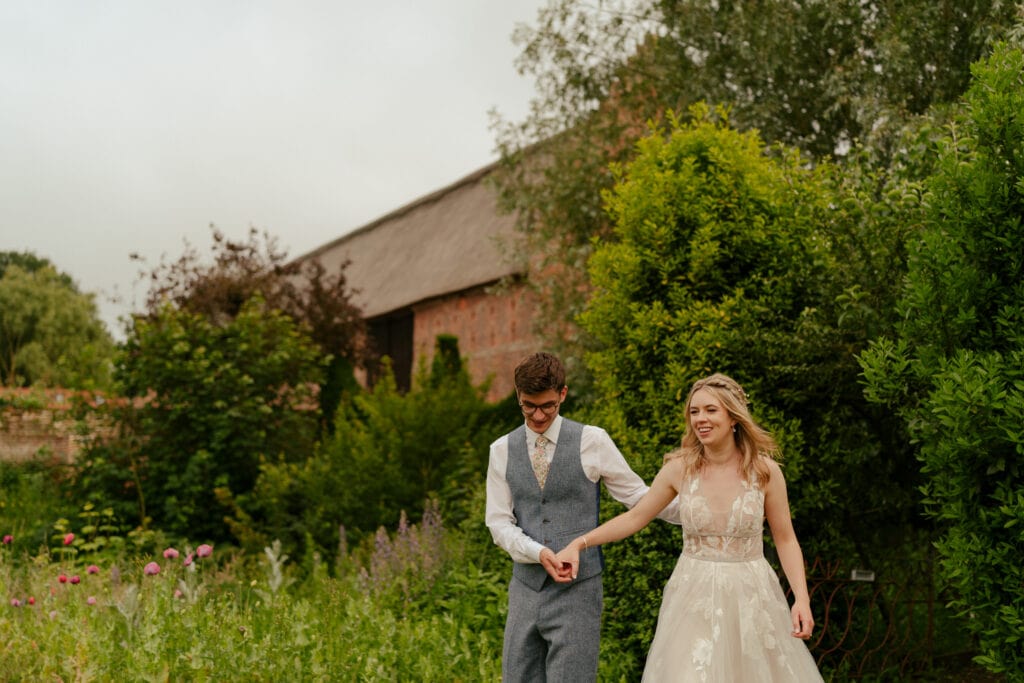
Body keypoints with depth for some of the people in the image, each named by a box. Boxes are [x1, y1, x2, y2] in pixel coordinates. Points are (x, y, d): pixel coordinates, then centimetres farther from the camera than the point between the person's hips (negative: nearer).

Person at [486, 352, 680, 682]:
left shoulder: (592, 441, -2)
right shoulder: (502, 450, 7)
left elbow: (638, 496, 4)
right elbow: (499, 522, 3)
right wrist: (538, 553, -14)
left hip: (577, 590, -3)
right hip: (525, 588, 3)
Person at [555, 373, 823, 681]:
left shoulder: (765, 470, -6)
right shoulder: (680, 468, -4)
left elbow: (785, 540, 1)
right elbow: (635, 517, 6)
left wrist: (802, 598, -10)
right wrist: (579, 543, -1)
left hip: (751, 596, 0)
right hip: (694, 597, 1)